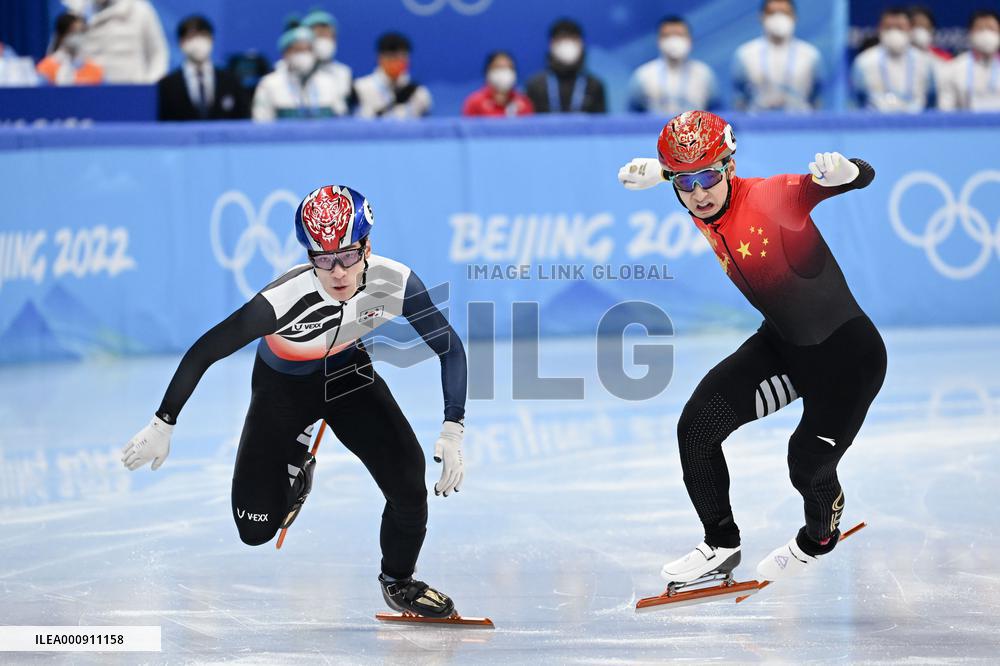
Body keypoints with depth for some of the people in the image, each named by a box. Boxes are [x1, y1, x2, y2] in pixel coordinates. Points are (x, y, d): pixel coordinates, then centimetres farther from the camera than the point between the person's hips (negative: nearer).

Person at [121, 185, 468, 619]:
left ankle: (398, 583, 16)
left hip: (349, 375, 2)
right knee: (256, 529, -5)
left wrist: (452, 433, -24)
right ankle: (294, 465, 30)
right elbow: (204, 351, -28)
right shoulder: (284, 298, -38)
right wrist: (162, 425, -22)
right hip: (283, 385, -2)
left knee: (409, 484, -15)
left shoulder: (394, 282, -30)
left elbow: (449, 347, -17)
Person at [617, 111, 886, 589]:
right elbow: (688, 177, 18)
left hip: (848, 352, -7)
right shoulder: (701, 208, -8)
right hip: (781, 345, 7)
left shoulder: (770, 197, -29)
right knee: (697, 426, -2)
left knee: (808, 463, -10)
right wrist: (654, 172, -1)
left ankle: (819, 539, 26)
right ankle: (721, 544, 16)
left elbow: (862, 179, -38)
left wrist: (840, 171, -60)